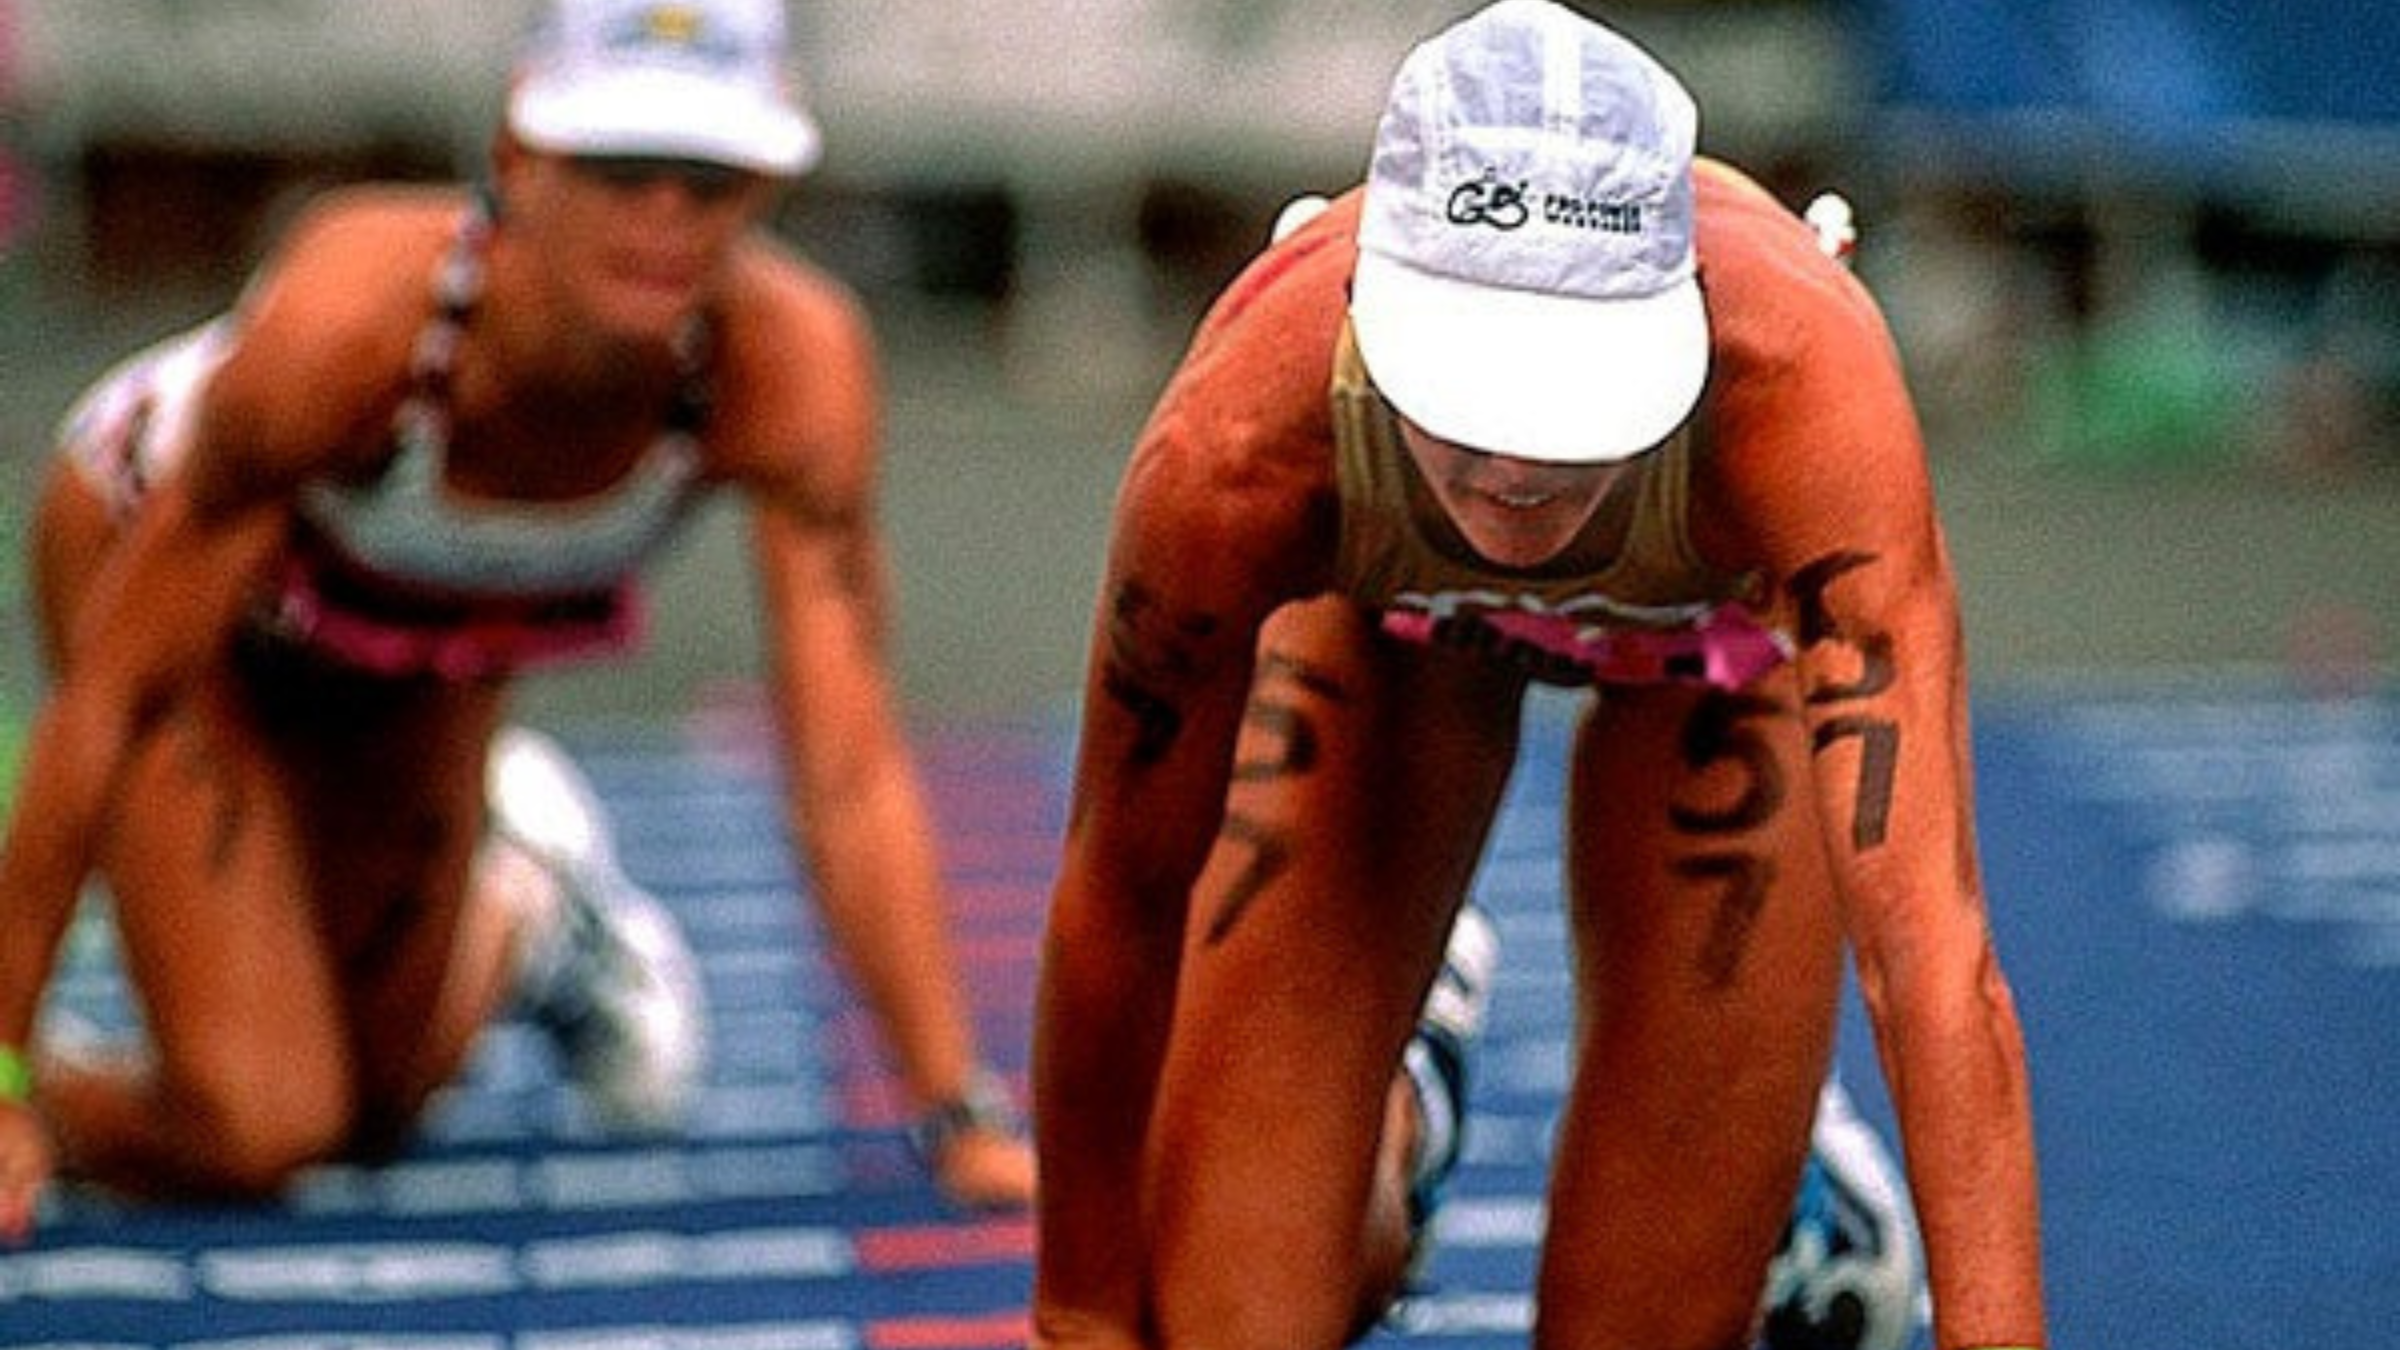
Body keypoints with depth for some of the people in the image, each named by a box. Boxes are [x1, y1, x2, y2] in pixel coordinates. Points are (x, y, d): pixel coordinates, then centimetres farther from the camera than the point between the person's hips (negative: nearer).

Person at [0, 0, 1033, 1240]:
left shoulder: (791, 359, -35)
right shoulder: (349, 311, -42)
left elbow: (850, 767, -27)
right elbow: (111, 698, -32)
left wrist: (963, 1117, -29)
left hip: (436, 646, 3)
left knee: (368, 1111, 15)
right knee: (253, 1126, -14)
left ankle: (524, 898, 43)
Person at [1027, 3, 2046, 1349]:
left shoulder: (1807, 393, -46)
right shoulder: (1233, 446, -41)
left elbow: (1936, 955, -51)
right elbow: (1121, 895, -24)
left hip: (1739, 620, -1)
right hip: (1379, 607, 1)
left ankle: (1778, 1195, 31)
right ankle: (1387, 1132, 31)